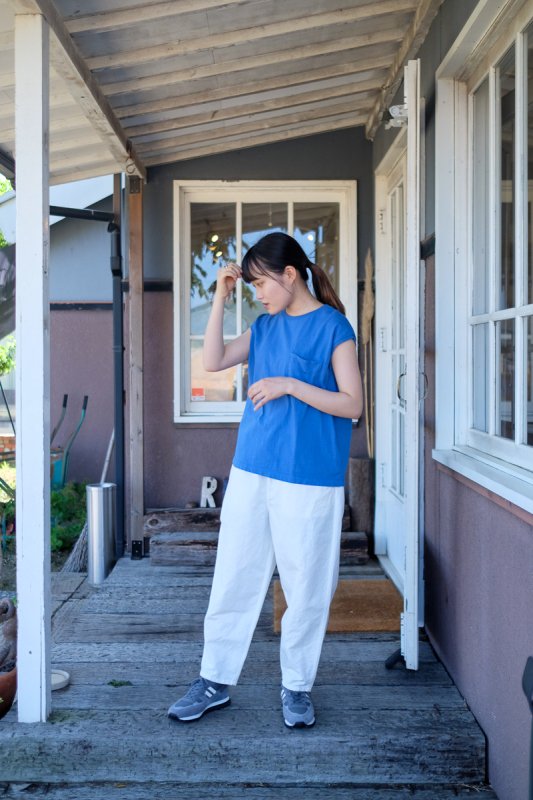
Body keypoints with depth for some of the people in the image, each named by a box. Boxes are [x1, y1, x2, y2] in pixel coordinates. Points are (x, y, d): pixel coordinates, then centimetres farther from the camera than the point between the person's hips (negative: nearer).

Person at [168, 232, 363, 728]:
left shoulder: (333, 327, -6)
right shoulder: (265, 326, 12)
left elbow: (352, 404, -10)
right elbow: (213, 361, 4)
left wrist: (290, 385, -18)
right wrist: (220, 297, 1)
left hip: (309, 478, -5)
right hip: (251, 471, 6)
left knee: (306, 587, 7)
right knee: (233, 578, 10)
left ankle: (297, 686, 25)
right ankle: (215, 680, 25)